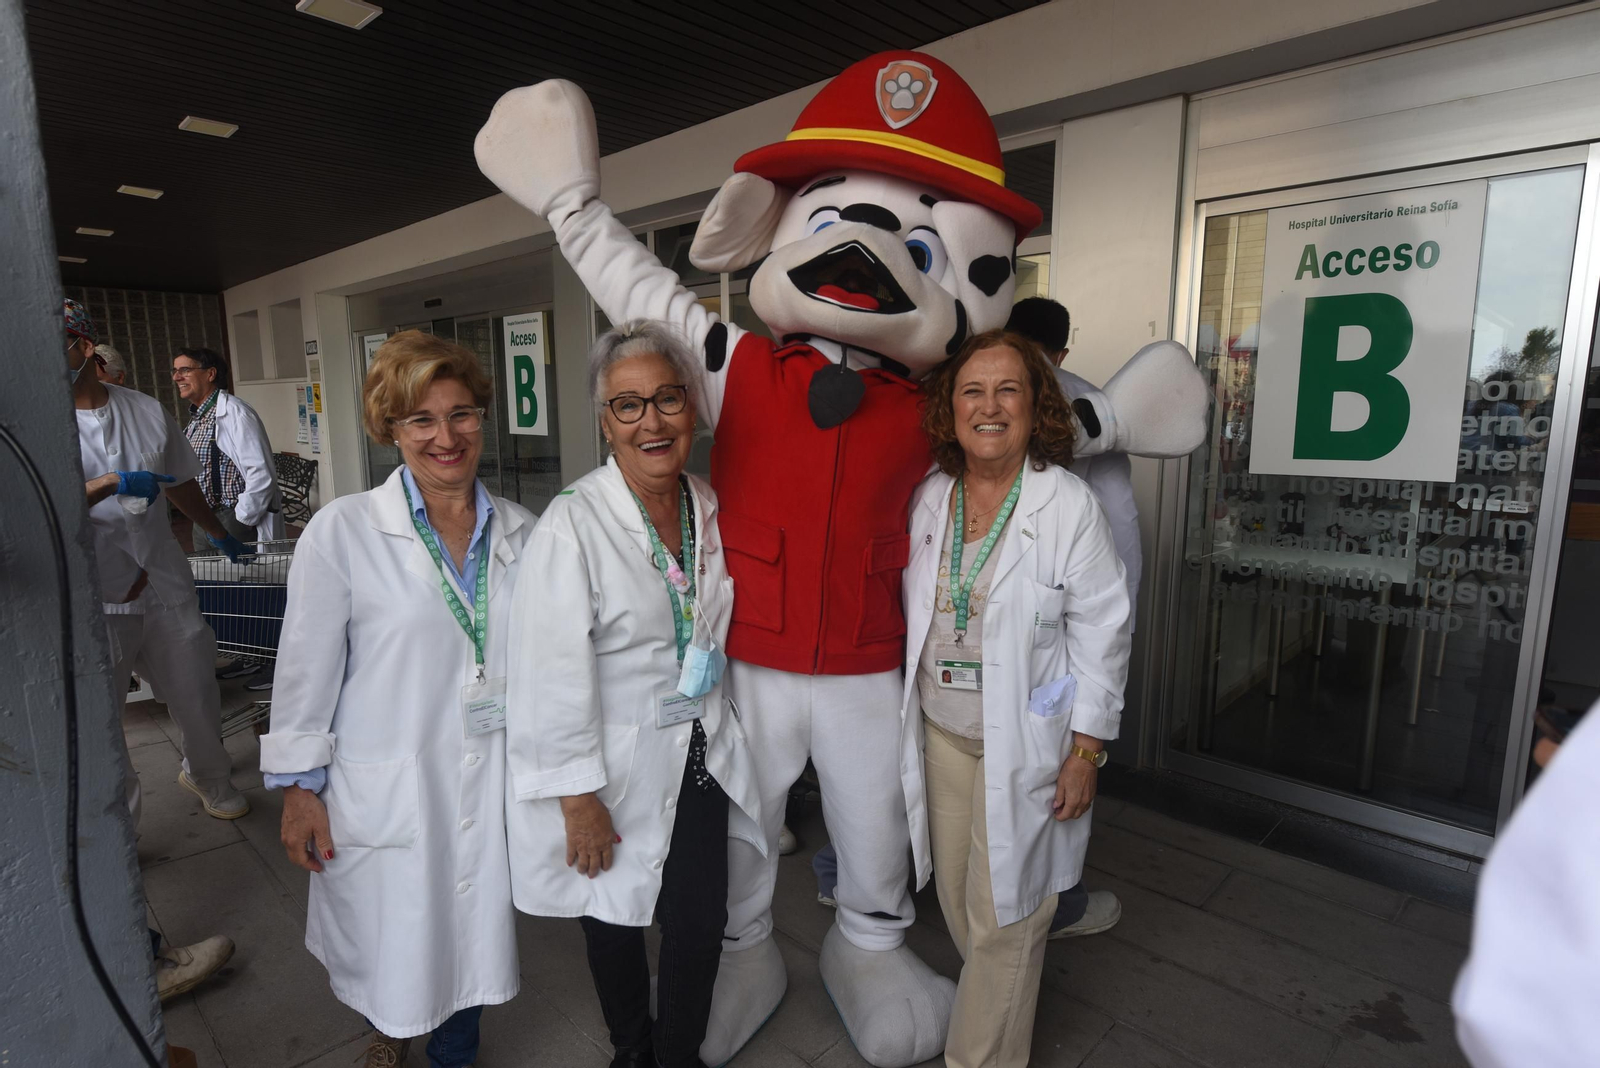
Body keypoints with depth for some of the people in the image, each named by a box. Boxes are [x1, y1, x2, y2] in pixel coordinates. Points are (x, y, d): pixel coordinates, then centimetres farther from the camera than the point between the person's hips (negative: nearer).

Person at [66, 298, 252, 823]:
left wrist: (218, 533, 28)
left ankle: (207, 776, 41)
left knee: (196, 692, 14)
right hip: (93, 600, -3)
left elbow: (180, 482, 19)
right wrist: (113, 483, -24)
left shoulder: (147, 411, 5)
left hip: (165, 587, 3)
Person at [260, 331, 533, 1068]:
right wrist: (299, 789, -2)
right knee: (393, 950, 15)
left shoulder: (520, 532, 0)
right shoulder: (343, 531, -10)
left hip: (491, 785, 3)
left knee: (475, 941, 17)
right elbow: (306, 671, -5)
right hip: (384, 794, -2)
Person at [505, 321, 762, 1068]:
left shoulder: (708, 508, -2)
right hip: (616, 765, -4)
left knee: (701, 921, 10)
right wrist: (579, 798, -16)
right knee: (615, 923, 18)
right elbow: (555, 676, -20)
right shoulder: (574, 523, -21)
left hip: (700, 754, 4)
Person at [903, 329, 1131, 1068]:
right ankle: (995, 1003, 49)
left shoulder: (1069, 504, -13)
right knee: (957, 898, 21)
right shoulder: (929, 498, 0)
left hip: (1024, 742, -4)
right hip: (942, 730, 5)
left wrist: (1086, 751, -11)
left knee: (1003, 915, 8)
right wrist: (904, 714, 11)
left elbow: (1101, 632, -10)